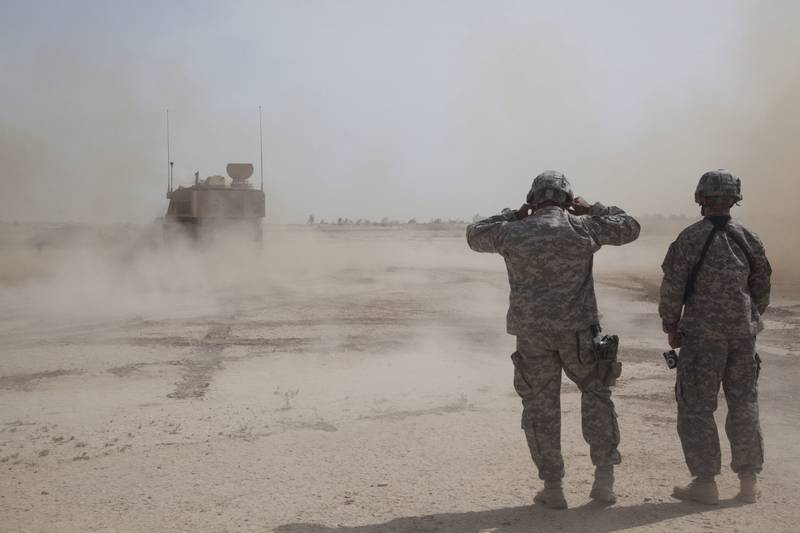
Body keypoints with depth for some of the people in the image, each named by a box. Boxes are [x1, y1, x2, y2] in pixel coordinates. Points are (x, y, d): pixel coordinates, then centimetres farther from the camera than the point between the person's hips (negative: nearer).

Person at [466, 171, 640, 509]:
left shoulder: (513, 233, -1)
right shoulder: (582, 227, -3)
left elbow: (475, 235, 17)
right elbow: (630, 227, 10)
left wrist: (513, 215, 21)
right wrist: (591, 210, 19)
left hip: (532, 332, 0)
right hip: (577, 329, 0)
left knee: (541, 407, 9)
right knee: (596, 394, 18)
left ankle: (553, 489, 13)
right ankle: (604, 477, 16)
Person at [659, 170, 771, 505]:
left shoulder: (689, 239, -11)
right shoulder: (748, 239, 2)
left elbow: (672, 288, -11)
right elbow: (762, 288, 10)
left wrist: (671, 327, 2)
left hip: (702, 334, -5)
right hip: (743, 333, 5)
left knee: (696, 407, 4)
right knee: (744, 404, 13)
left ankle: (705, 483, 7)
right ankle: (748, 482, 19)